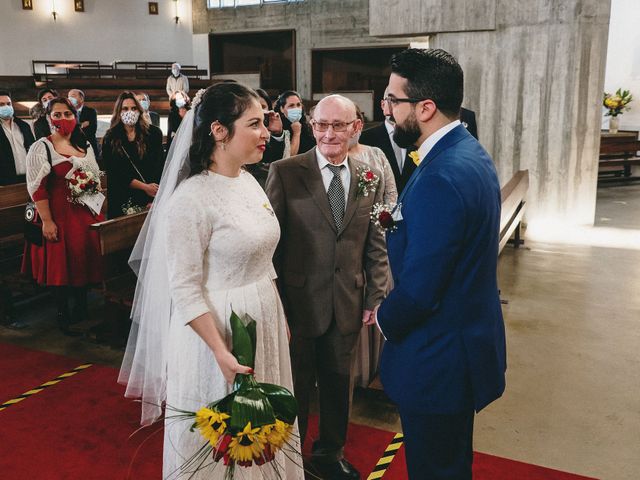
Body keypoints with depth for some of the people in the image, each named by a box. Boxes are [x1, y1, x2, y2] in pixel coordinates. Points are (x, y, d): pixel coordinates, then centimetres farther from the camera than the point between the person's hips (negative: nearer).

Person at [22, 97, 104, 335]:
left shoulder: (85, 146, 10)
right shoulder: (40, 148, -7)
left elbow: (97, 179, 18)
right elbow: (37, 188, -12)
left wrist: (97, 208, 8)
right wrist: (46, 221, -17)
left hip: (86, 214, 5)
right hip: (59, 215, -5)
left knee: (85, 260, 11)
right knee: (61, 265, 1)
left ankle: (81, 308, 31)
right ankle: (63, 316, 18)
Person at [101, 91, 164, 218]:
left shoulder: (154, 133, 1)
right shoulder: (109, 140, 2)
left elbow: (159, 166, -5)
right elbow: (116, 174, -4)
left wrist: (153, 200, -16)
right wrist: (145, 187, -16)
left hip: (151, 197, 0)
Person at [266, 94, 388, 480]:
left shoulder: (370, 177, 3)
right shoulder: (285, 172, -8)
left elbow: (376, 245, 7)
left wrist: (375, 298, 5)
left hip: (348, 304, 4)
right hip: (299, 301, -3)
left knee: (338, 383, 19)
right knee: (295, 386, 13)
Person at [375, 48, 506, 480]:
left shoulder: (442, 178, -28)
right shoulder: (471, 153, 4)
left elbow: (418, 292, -26)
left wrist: (386, 319, -7)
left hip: (438, 360, -9)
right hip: (467, 342, 9)